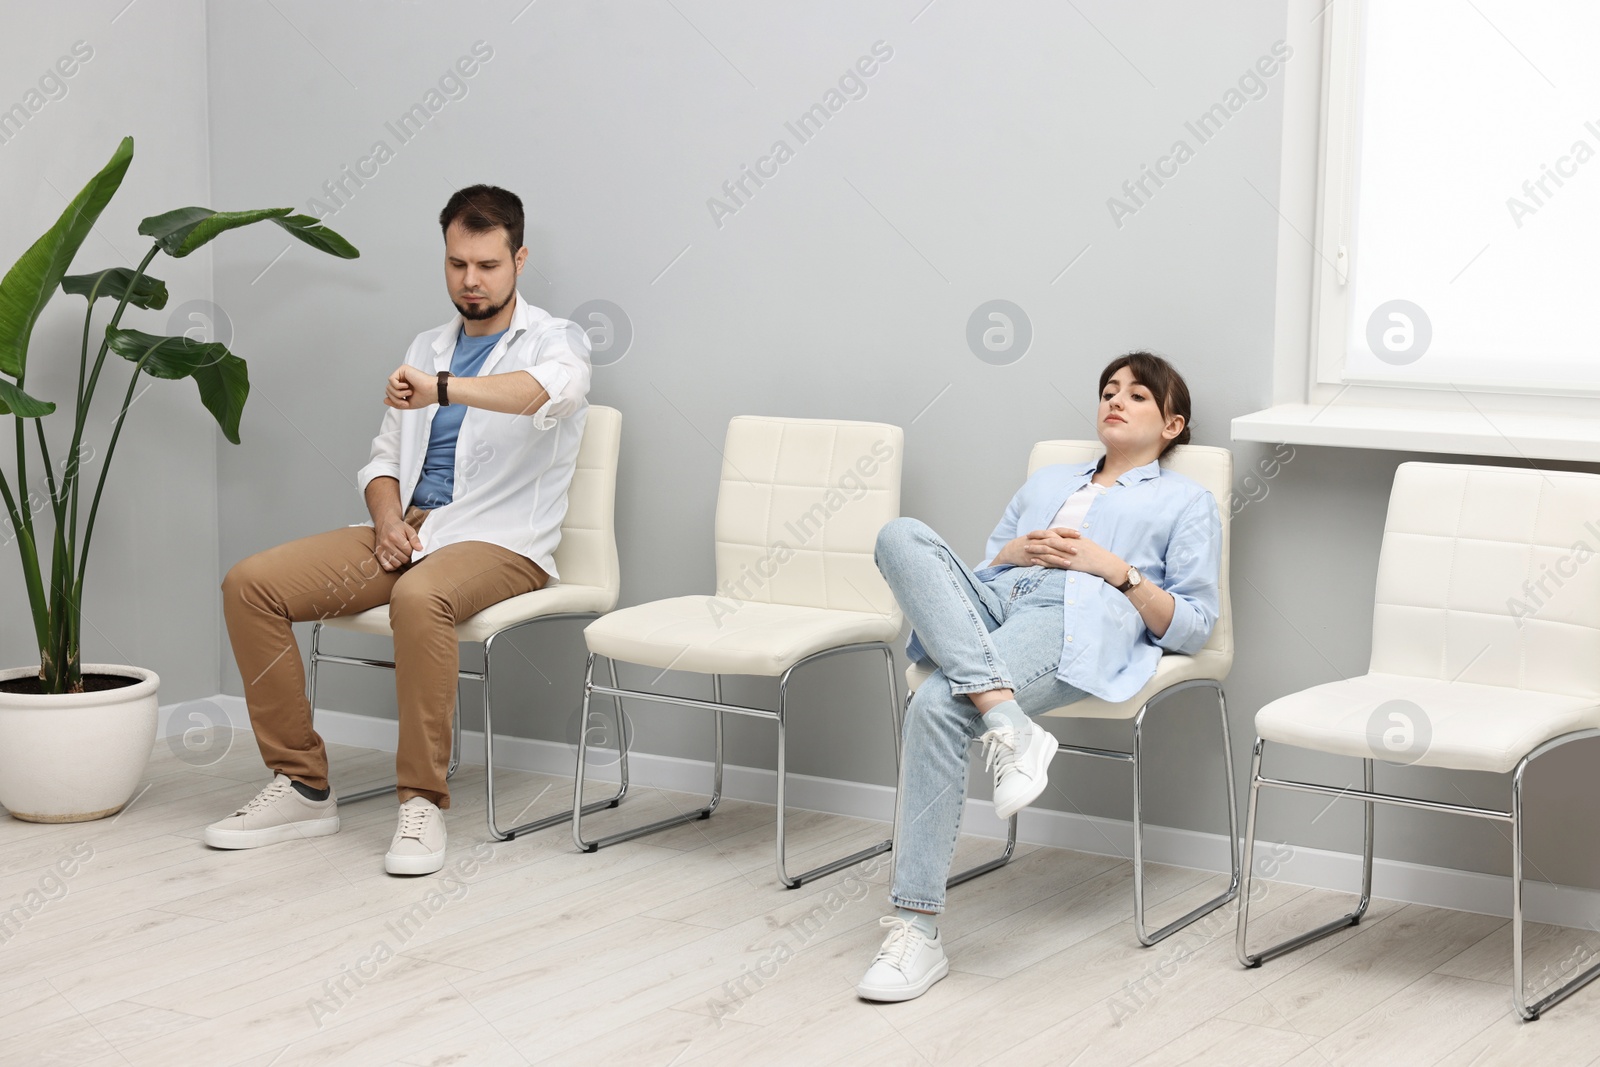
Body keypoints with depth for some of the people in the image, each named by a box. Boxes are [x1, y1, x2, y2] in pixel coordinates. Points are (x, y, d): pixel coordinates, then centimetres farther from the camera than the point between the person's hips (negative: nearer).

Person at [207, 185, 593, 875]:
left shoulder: (553, 341, 0)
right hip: (407, 532, 7)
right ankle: (302, 786, -7)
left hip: (499, 541, -6)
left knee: (419, 597, -41)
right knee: (250, 584, -12)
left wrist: (441, 389, -40)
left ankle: (422, 803, -30)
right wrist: (388, 519, -2)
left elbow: (552, 390, -26)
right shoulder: (427, 351, 22)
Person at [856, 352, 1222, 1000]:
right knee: (902, 535, -28)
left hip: (1080, 620, -5)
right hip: (996, 602, 5)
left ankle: (917, 930, -33)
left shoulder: (1186, 502, 23)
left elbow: (1193, 626, 12)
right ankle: (1007, 726, -39)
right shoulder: (1046, 482, 37)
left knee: (937, 705, -34)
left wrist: (1115, 568, -1)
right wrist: (1016, 551, 8)